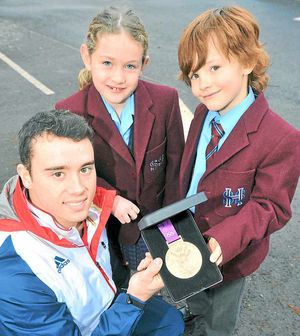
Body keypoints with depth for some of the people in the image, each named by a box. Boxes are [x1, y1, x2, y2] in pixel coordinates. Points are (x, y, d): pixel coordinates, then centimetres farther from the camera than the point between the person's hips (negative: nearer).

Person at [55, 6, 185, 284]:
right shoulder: (69, 112, -20)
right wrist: (110, 199, -24)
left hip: (153, 221, 2)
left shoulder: (166, 100, -17)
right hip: (102, 224, -1)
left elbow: (175, 162, -7)